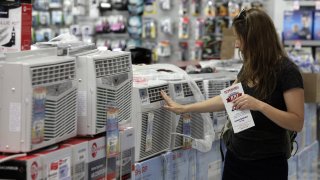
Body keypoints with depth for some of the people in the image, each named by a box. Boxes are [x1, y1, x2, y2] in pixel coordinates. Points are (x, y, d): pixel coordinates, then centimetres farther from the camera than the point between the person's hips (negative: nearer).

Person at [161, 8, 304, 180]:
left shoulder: (286, 71, -15)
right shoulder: (249, 67, 8)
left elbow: (297, 123, -19)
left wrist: (259, 105, -29)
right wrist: (182, 108, 18)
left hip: (267, 164, -7)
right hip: (235, 157, 7)